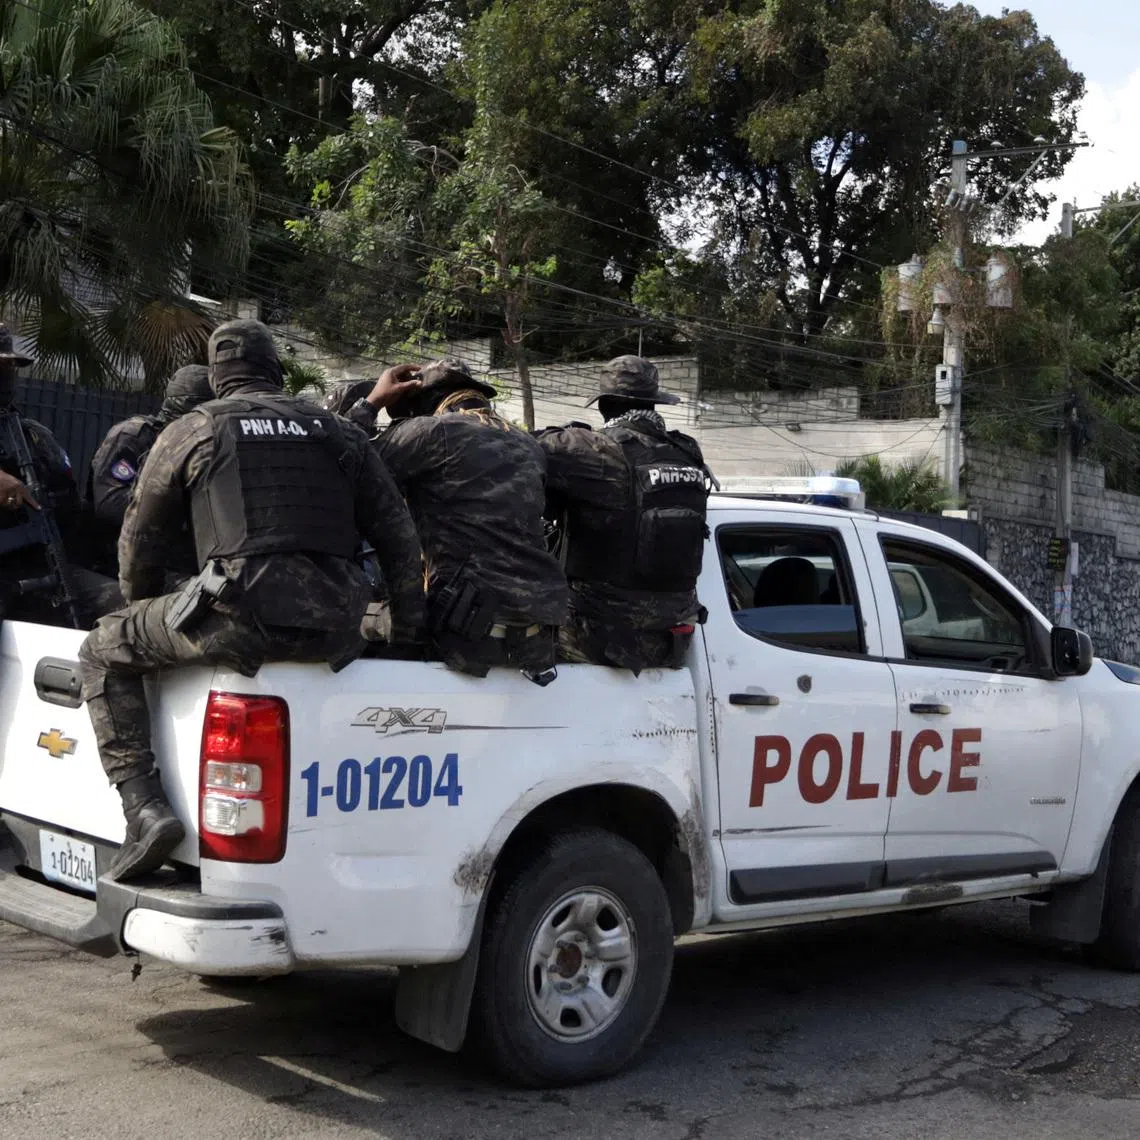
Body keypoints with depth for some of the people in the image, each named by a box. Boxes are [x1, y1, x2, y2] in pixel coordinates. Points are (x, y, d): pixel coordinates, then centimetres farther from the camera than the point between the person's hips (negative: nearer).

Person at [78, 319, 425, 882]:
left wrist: (143, 613, 38)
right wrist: (407, 631, 26)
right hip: (332, 629, 4)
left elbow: (141, 538, 20)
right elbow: (398, 533, 20)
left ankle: (144, 809, 0)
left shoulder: (191, 431, 13)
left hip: (238, 613, -4)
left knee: (104, 652, 14)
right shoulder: (337, 432, 21)